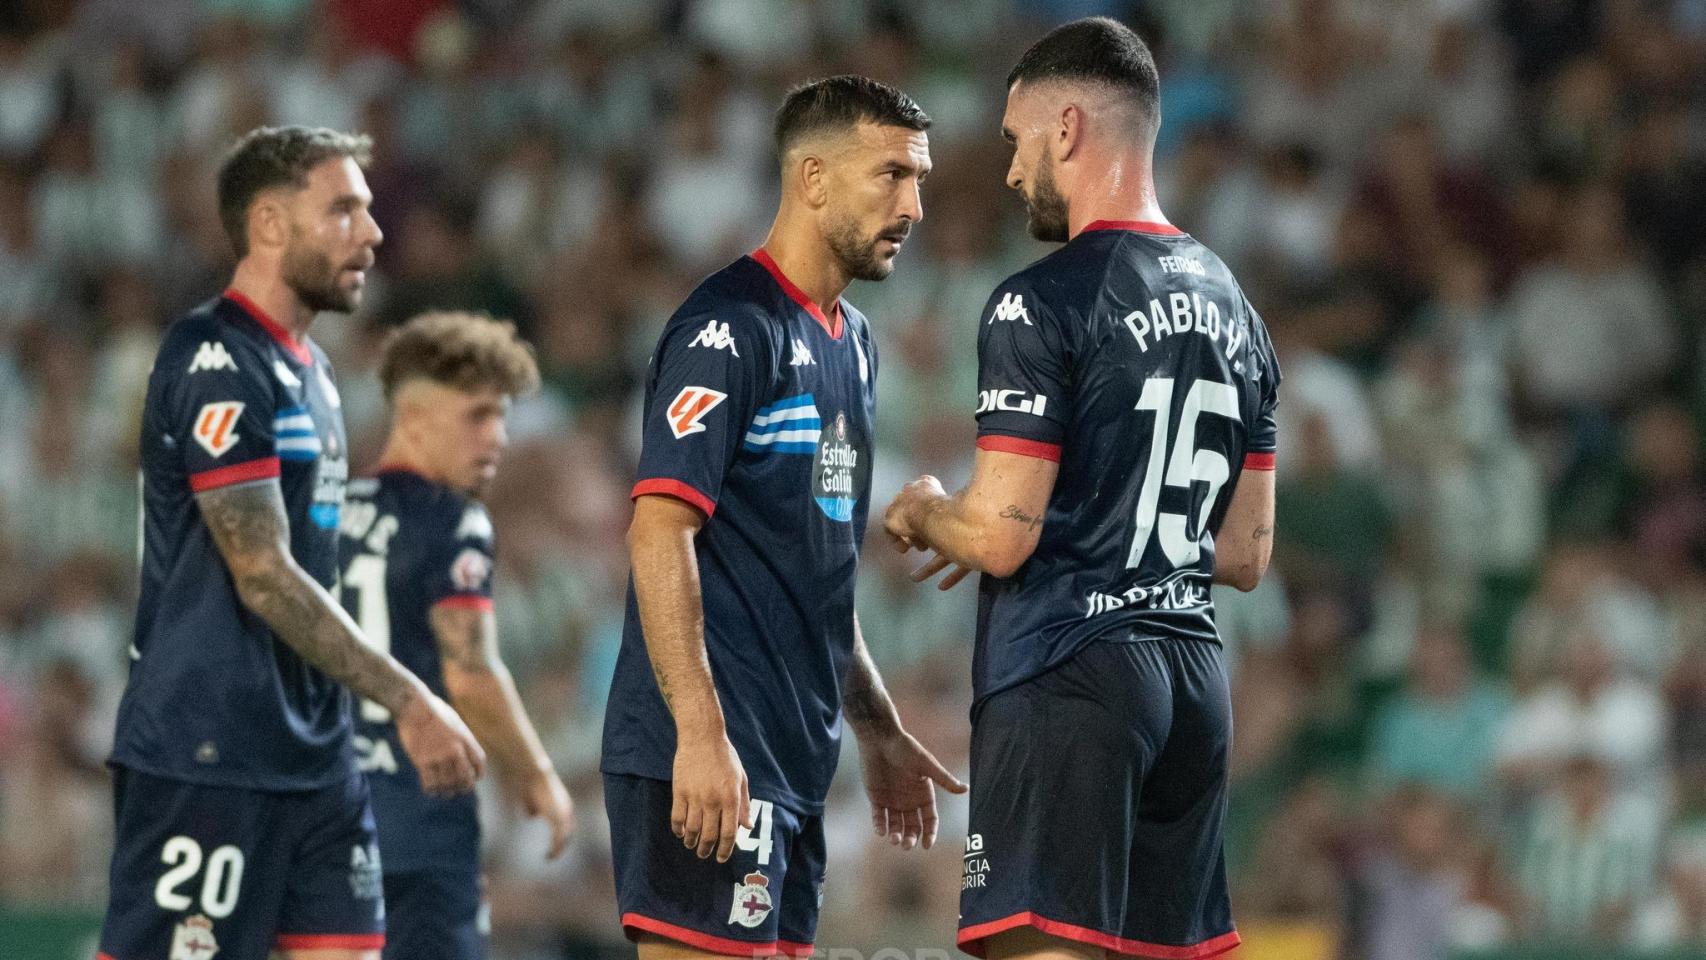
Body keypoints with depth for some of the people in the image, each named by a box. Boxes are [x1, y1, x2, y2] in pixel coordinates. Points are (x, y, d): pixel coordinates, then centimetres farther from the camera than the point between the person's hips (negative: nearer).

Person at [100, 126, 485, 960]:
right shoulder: (217, 363, -13)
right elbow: (263, 578, -19)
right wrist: (407, 701, -20)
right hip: (205, 757, -9)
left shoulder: (306, 366, 17)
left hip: (312, 755, 9)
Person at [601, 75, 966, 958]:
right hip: (713, 755, -9)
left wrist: (879, 732, 26)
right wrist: (700, 733, -25)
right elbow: (660, 533, -18)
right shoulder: (730, 329, -11)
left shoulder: (850, 341, 18)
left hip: (794, 756, 9)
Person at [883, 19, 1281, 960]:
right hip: (1192, 673, 8)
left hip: (1066, 679, -8)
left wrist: (923, 512, 6)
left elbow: (1000, 536, -15)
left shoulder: (1042, 303, -10)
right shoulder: (1230, 307, 15)